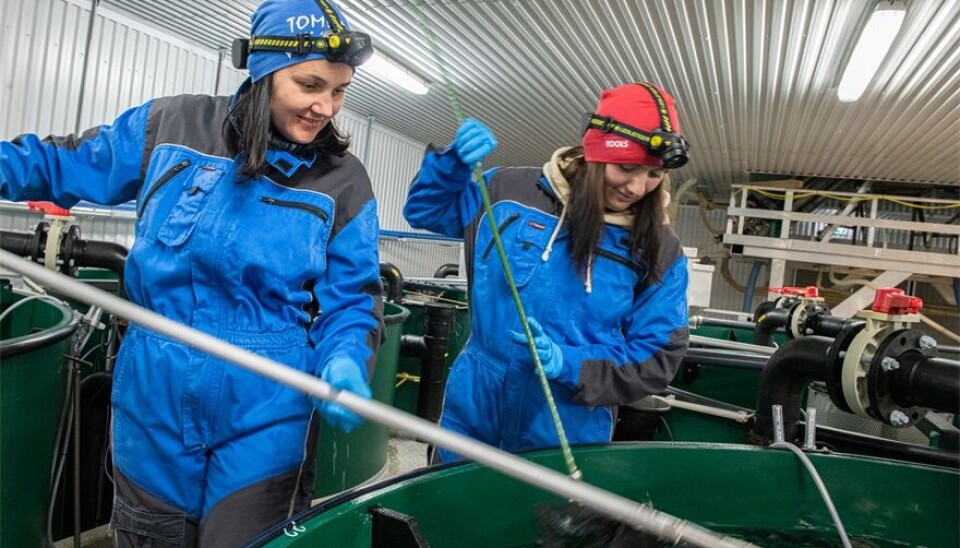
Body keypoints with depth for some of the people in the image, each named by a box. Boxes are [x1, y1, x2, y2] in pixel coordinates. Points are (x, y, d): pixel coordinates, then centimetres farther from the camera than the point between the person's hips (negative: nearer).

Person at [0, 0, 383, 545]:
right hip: (152, 406, 3)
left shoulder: (344, 184, -6)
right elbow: (65, 164, 12)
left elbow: (352, 299, -5)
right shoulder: (171, 125, -2)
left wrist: (345, 362, -24)